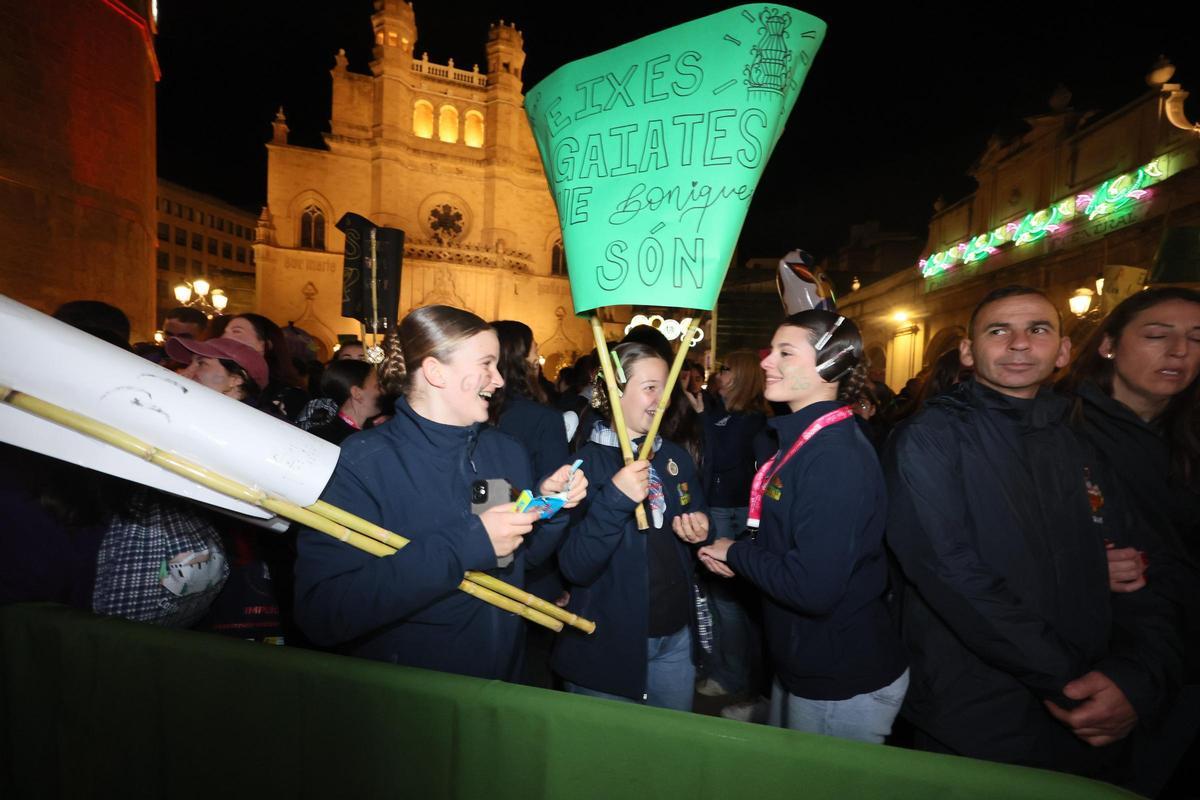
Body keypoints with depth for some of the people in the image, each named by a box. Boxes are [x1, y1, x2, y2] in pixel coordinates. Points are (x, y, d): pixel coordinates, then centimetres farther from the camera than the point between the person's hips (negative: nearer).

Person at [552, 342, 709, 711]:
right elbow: (575, 568, -21)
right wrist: (614, 500, -34)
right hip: (608, 642, -5)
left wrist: (701, 528, -6)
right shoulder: (585, 462, -15)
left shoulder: (675, 457, 3)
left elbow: (698, 517, 17)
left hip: (676, 634, 6)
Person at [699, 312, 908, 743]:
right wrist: (741, 555, -4)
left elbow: (813, 588, -31)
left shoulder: (837, 457, -28)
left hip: (843, 689, -9)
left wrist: (736, 554, -17)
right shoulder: (803, 441, 4)